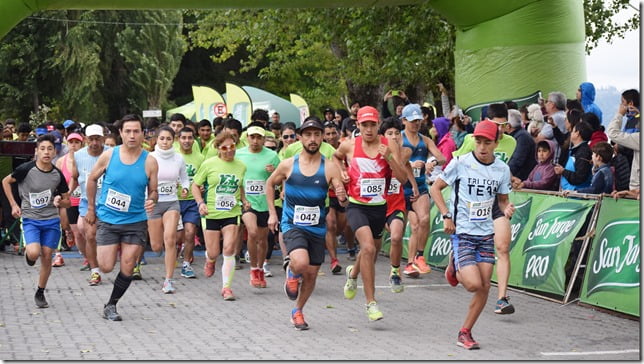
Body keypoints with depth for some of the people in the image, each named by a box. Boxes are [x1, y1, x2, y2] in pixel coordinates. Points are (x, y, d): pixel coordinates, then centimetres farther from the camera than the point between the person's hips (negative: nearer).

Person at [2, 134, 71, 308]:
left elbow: (67, 202, 9)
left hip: (51, 221, 3)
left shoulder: (58, 175, -1)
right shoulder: (26, 169, -10)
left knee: (46, 257, 2)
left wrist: (60, 201, -14)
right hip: (30, 220, -3)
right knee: (34, 253, -22)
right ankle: (27, 252, 17)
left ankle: (40, 293, 20)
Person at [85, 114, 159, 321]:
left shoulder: (149, 162, -5)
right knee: (106, 267, -3)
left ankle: (111, 305, 17)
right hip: (107, 220, 0)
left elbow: (153, 191, 4)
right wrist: (91, 208, 10)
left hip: (135, 221, 0)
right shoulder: (109, 156, -5)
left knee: (127, 269, -3)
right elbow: (92, 179, 9)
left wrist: (152, 201, -19)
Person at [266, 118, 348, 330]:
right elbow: (270, 184, 13)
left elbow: (344, 203, -8)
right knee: (301, 263, -27)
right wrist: (272, 213, 9)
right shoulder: (288, 165, -5)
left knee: (312, 273, 9)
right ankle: (292, 274, 10)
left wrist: (343, 198, -32)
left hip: (317, 227, 2)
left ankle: (297, 311, 32)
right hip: (292, 225, -2)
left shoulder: (329, 168, -6)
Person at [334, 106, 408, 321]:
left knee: (372, 251, 21)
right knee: (368, 248, -24)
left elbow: (403, 178, -13)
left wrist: (389, 158, -26)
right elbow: (336, 156, 22)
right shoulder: (349, 146, -3)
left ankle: (353, 273, 57)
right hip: (357, 206, -3)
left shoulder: (389, 146, -6)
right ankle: (371, 303, -19)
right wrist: (342, 171, 3)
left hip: (379, 207, 3)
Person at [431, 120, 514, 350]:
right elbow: (435, 188, -1)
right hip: (462, 232, -4)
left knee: (485, 287, -1)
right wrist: (446, 216, -13)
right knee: (473, 284, -16)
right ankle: (454, 268, 19)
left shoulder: (502, 169, 1)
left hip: (486, 233, 4)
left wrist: (507, 209, -10)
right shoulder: (461, 163, -10)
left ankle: (465, 333, 15)